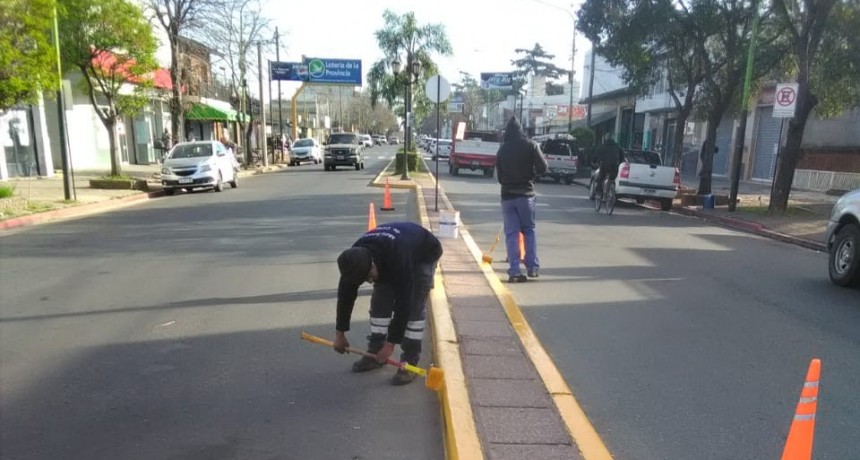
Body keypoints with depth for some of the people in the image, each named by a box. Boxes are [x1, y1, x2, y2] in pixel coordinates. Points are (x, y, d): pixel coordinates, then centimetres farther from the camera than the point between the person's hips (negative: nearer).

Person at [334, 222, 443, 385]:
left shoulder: (398, 259, -46)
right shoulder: (355, 258, -27)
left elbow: (403, 303, -41)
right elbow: (346, 293, -14)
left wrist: (391, 343, -34)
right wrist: (340, 333, -7)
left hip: (424, 254, -5)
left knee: (413, 305, -17)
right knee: (379, 300, -3)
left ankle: (409, 361, -9)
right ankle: (375, 353, 10)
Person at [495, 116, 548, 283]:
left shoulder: (502, 150, 4)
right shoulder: (530, 145, -6)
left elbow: (499, 176, 9)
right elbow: (542, 169, -7)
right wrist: (530, 174, 12)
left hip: (507, 195, 2)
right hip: (525, 194, -2)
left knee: (511, 233, 3)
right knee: (529, 230, 12)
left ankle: (514, 271, -2)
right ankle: (533, 267, 11)